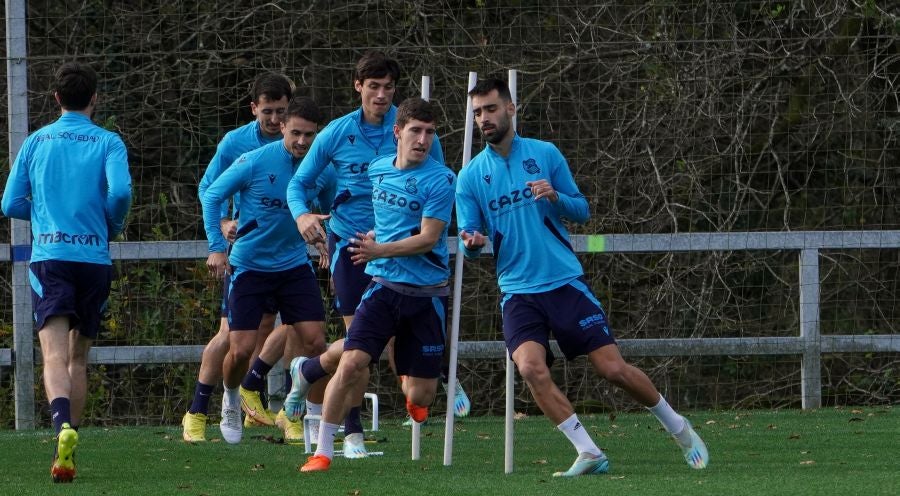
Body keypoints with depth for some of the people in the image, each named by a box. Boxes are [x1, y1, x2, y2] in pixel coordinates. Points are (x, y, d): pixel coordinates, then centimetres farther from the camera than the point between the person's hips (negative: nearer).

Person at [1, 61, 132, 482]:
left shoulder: (36, 142, 9)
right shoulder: (108, 142, 3)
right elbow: (120, 191, -13)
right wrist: (112, 227, 7)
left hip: (48, 256, -1)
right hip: (93, 256, 1)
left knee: (55, 355, -13)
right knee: (79, 357, 14)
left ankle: (63, 426, -40)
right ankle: (67, 449, 12)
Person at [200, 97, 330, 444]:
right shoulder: (255, 161, -13)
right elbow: (212, 196, -4)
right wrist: (217, 246, -6)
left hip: (295, 265, 3)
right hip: (249, 267, -3)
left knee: (316, 341, -9)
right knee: (241, 349, -7)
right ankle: (231, 401, 25)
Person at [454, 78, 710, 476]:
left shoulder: (544, 154, 1)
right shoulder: (470, 176, 3)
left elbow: (582, 210, 5)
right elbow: (469, 240, 2)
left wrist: (555, 196, -17)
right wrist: (472, 241, -23)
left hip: (565, 281, -1)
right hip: (518, 291, 1)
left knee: (613, 368, -4)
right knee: (531, 368, -24)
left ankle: (678, 428, 19)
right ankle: (588, 454, -16)